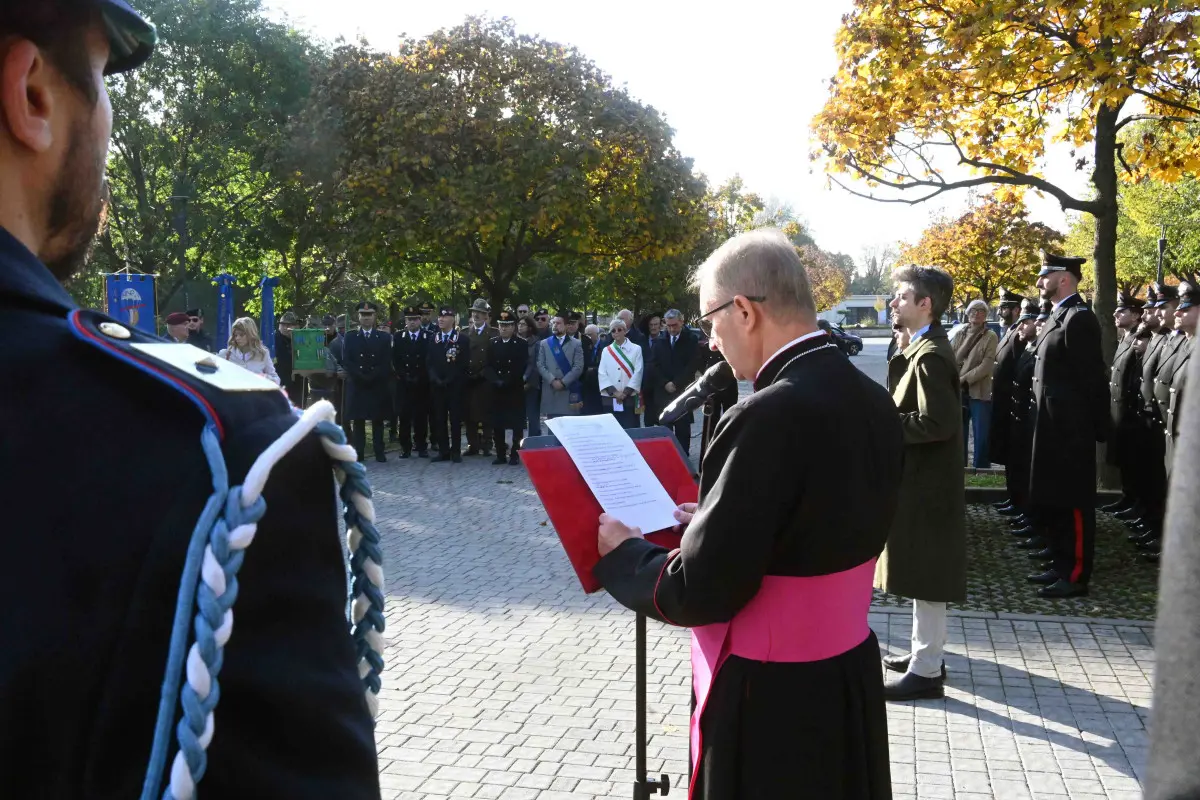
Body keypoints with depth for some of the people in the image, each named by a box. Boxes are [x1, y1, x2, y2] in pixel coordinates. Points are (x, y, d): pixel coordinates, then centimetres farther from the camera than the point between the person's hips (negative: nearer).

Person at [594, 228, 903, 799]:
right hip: (851, 680, 8)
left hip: (769, 699, -8)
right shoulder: (873, 402, -1)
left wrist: (625, 551, -5)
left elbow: (702, 594, -22)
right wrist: (710, 520, 12)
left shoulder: (768, 417, -26)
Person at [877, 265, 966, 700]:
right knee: (921, 572, 19)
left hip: (925, 481, -10)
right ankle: (924, 650, 31)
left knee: (924, 576, -2)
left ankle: (927, 670, 8)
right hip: (920, 476, 10)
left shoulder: (930, 355, -20)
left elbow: (937, 423, -26)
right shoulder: (924, 348, 12)